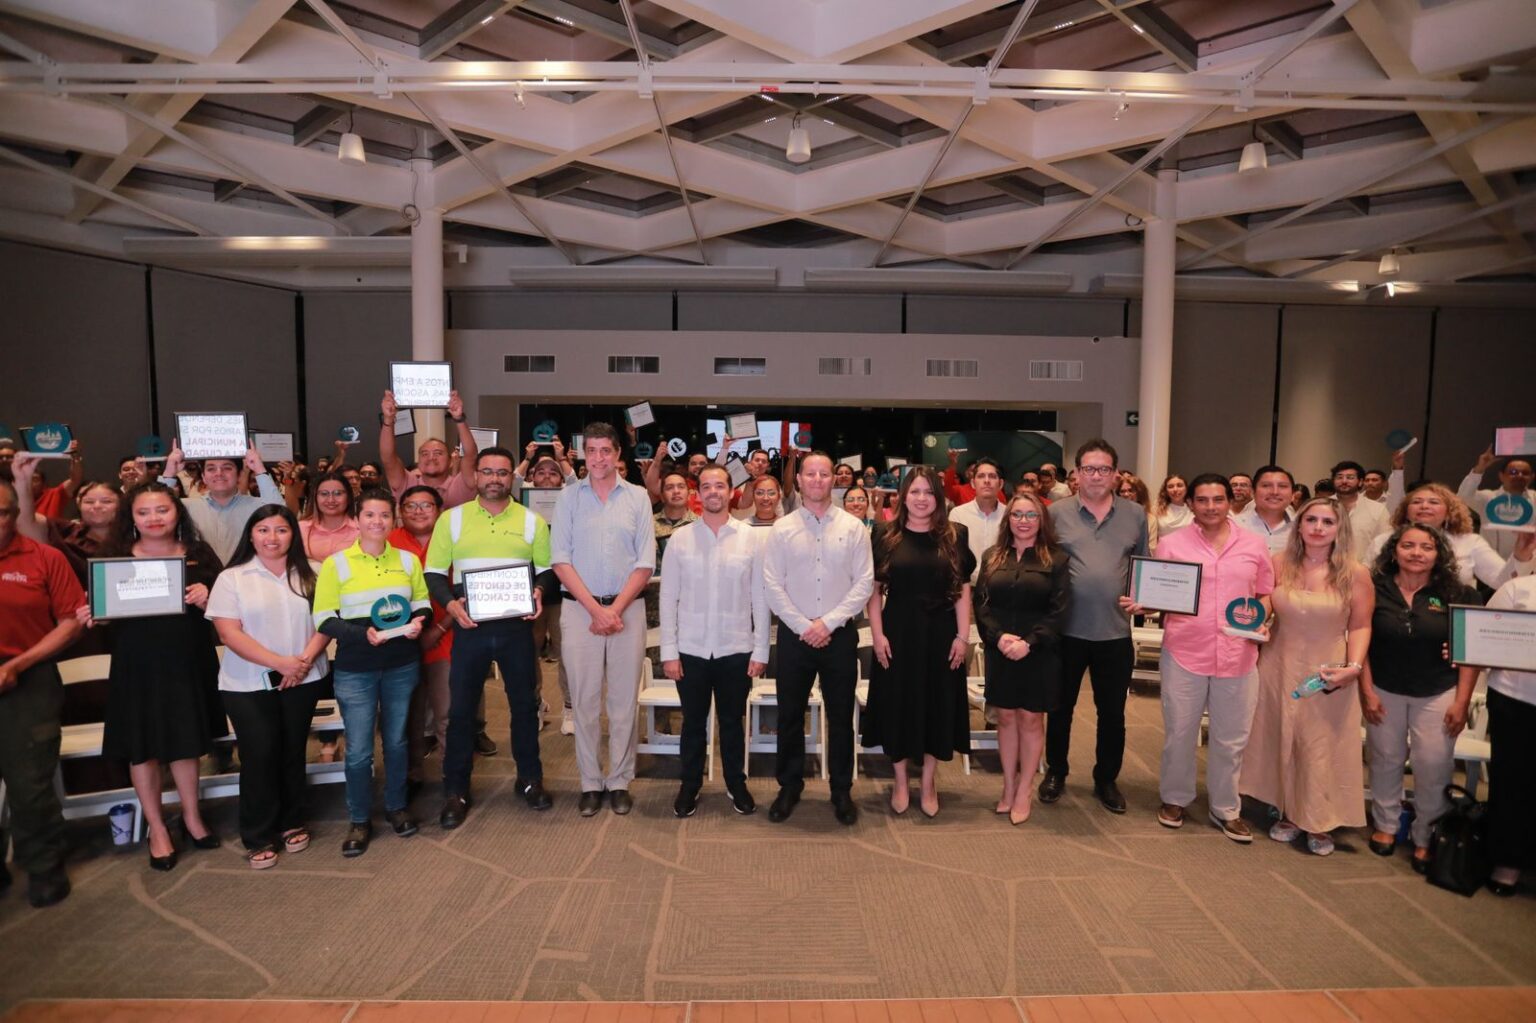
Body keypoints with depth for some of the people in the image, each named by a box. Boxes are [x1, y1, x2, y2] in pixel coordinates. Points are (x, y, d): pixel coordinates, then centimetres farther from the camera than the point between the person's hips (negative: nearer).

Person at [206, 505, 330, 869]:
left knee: (293, 753, 10)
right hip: (248, 685, -2)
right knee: (259, 756, -1)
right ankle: (258, 838, 13)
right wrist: (279, 662, -18)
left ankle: (292, 822, 27)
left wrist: (305, 659, -15)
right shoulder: (231, 578, -3)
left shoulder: (308, 576, 5)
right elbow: (229, 633, -11)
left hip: (303, 680, 2)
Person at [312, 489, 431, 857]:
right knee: (358, 749, 2)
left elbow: (423, 603, 10)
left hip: (401, 665, 3)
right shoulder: (335, 564, -5)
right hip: (355, 669, -2)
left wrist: (418, 621, -12)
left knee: (396, 740, 15)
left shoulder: (408, 560, 4)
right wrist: (363, 634, -21)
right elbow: (324, 619, -6)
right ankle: (359, 820, 21)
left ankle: (397, 806, 33)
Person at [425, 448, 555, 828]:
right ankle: (456, 791, 19)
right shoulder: (451, 519, 3)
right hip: (470, 627, 0)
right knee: (461, 708, 5)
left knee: (525, 704, 10)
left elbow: (547, 569, 8)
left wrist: (539, 591, -13)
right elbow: (434, 572, 3)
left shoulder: (532, 521, 4)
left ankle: (530, 778, 27)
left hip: (517, 626, 1)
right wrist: (450, 603, -15)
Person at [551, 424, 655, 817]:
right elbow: (560, 560, -2)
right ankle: (590, 783, 16)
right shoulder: (569, 497, 4)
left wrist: (616, 608, -9)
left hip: (628, 608, 0)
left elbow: (646, 563, 0)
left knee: (624, 699, 5)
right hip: (579, 608, 0)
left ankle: (620, 781, 17)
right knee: (584, 699, 4)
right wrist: (595, 608, -10)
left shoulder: (638, 497, 3)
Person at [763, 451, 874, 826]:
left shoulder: (853, 527, 0)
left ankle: (841, 791, 24)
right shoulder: (782, 528, 0)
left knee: (840, 716, 9)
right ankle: (789, 787, 25)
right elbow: (772, 585, -3)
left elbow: (864, 583, -4)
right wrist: (803, 626, -11)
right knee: (790, 715, 9)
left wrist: (828, 623, -11)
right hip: (794, 635, 0)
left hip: (839, 635, 0)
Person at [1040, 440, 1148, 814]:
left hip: (1116, 632, 2)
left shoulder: (1135, 514, 5)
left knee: (1112, 712, 12)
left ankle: (1106, 780, 30)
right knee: (1060, 707, 12)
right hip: (1067, 629, -1)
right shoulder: (1057, 513, -2)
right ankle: (1056, 772, 30)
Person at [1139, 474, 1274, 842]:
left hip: (1238, 655, 2)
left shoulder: (1254, 545, 4)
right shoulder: (1171, 544, -1)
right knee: (1179, 733, 11)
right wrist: (1140, 603, -19)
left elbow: (1265, 594, 12)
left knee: (1231, 738, 13)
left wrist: (1261, 622, -6)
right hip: (1184, 652, -1)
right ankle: (1174, 798, 30)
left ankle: (1226, 808, 30)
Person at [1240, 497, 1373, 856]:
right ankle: (1288, 813, 27)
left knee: (1323, 748, 6)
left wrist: (1354, 666, -15)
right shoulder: (1279, 564, -3)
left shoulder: (1355, 574, -7)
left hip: (1328, 672, -2)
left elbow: (1360, 626, -5)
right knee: (1281, 741, 11)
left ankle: (1320, 823, 22)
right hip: (1280, 667, 2)